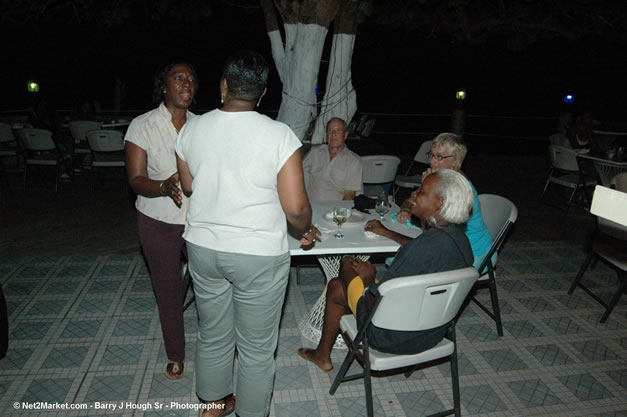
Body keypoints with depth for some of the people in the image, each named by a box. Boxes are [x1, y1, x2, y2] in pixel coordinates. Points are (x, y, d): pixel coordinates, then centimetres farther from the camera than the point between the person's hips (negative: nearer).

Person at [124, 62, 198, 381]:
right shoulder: (142, 126, -8)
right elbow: (136, 180, -12)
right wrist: (165, 186, -31)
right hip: (159, 222, -1)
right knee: (168, 291, 12)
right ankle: (175, 355, 35)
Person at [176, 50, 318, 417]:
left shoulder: (192, 129, -4)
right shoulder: (280, 135, -17)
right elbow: (296, 208, -18)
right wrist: (307, 231, 3)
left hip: (203, 247, 5)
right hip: (259, 255, -4)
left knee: (213, 335, 24)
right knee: (257, 348, 14)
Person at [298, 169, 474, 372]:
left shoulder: (421, 248, -33)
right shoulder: (460, 239, -6)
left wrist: (369, 279, -8)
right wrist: (385, 232, 25)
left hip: (396, 338, -8)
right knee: (338, 282, 19)